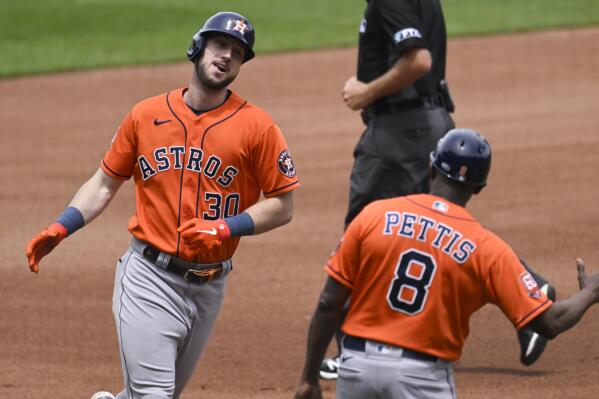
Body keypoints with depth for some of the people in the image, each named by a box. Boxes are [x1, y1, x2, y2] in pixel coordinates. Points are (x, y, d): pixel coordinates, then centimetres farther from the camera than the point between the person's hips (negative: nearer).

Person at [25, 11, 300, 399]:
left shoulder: (256, 126, -2)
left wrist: (226, 228, -16)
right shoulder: (147, 115, 4)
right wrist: (60, 229, -3)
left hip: (208, 289, 1)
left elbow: (282, 205, -1)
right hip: (149, 277, -1)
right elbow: (105, 183, 11)